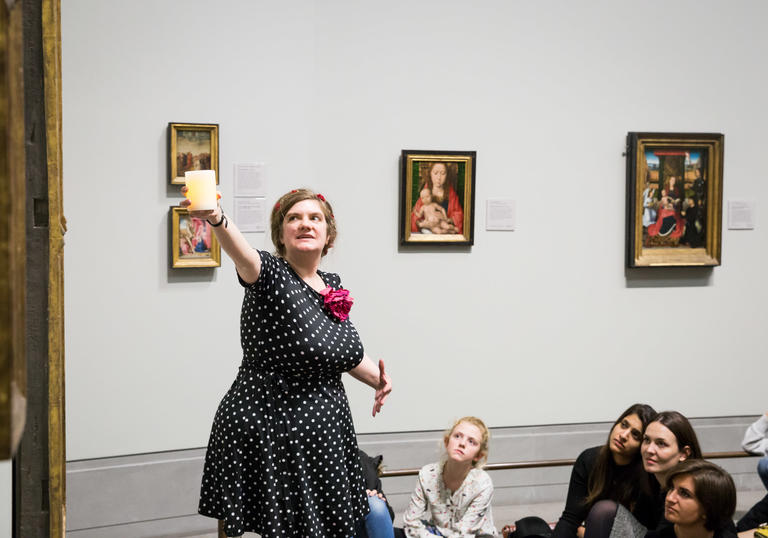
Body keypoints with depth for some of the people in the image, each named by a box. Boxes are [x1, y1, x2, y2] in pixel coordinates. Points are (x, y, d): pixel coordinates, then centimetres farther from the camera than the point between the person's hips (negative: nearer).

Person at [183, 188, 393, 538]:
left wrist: (377, 379, 11)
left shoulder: (332, 286, 8)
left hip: (324, 431, 6)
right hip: (265, 427, -6)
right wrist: (216, 219, -56)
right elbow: (244, 257, -36)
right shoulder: (271, 275, -11)